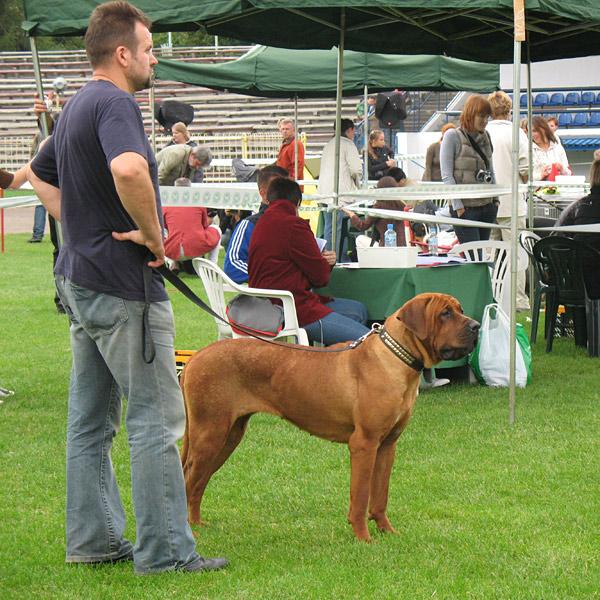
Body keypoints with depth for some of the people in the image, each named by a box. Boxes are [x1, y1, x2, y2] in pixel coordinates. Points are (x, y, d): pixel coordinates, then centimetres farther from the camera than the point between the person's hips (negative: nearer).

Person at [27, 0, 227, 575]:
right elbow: (128, 169, -38)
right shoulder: (115, 103, -17)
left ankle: (93, 538, 19)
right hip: (123, 282, -10)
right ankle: (165, 550, -2)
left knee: (90, 419, 13)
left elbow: (39, 175, 29)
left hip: (79, 278, 10)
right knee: (156, 418, -5)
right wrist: (152, 231, -22)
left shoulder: (76, 107, 14)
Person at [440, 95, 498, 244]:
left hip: (487, 206, 6)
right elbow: (446, 175, -9)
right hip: (465, 209, -6)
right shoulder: (452, 136, -5)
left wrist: (495, 198, 14)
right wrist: (457, 205, -13)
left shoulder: (485, 137, 14)